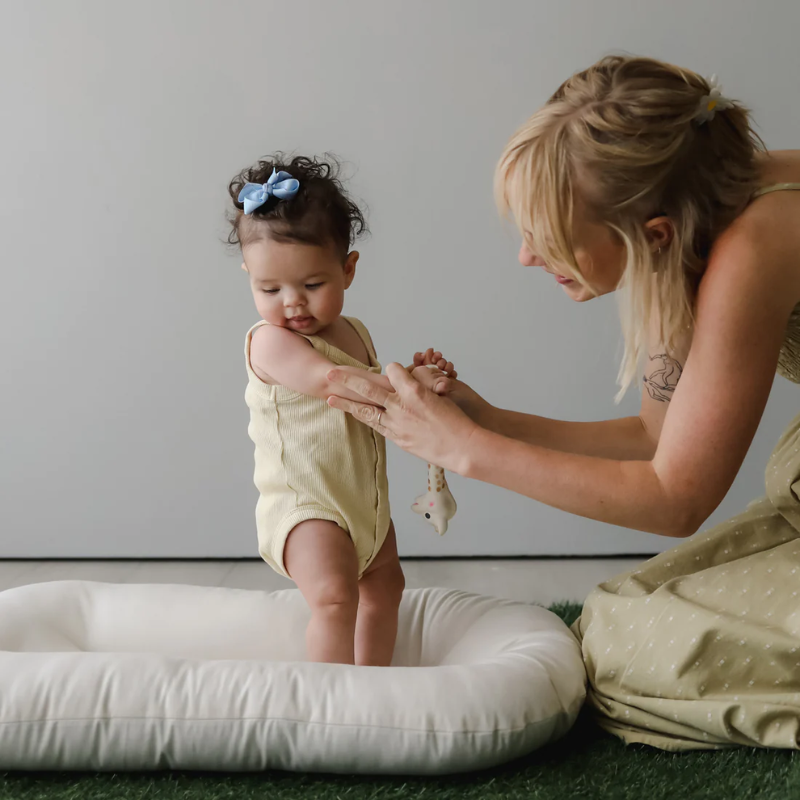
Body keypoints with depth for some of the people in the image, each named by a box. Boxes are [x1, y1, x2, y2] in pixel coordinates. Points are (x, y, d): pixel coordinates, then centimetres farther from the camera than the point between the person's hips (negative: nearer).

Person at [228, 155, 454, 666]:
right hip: (305, 508, -9)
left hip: (365, 502, 9)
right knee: (334, 594, -24)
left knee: (384, 585, 22)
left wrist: (417, 376, -2)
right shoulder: (270, 342, -18)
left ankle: (373, 678, 38)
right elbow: (332, 382, -33)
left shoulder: (355, 335, 8)